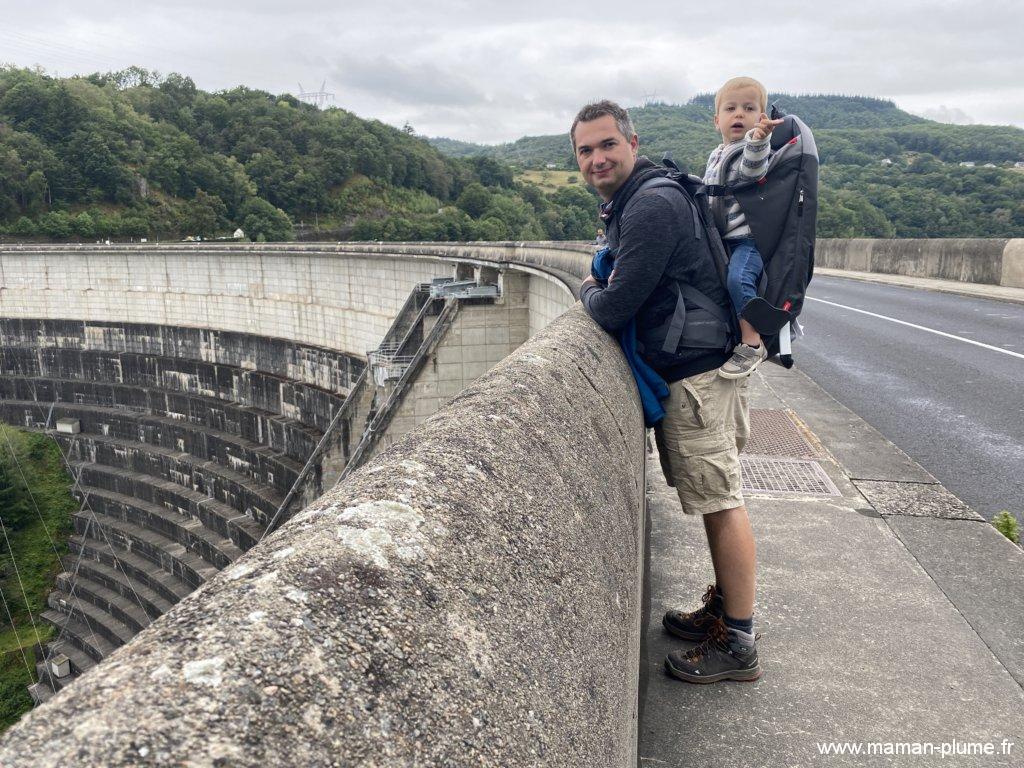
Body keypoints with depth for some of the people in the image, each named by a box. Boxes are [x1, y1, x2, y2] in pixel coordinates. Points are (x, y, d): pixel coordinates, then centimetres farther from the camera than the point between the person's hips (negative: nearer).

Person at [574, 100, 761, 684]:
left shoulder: (652, 205, -20)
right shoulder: (628, 202, 14)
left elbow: (613, 310, -20)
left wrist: (589, 291, 0)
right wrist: (604, 284, 8)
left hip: (697, 373, -11)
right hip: (692, 368, 11)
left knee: (723, 503, -3)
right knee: (718, 500, 17)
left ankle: (738, 644, 7)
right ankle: (723, 609, 30)